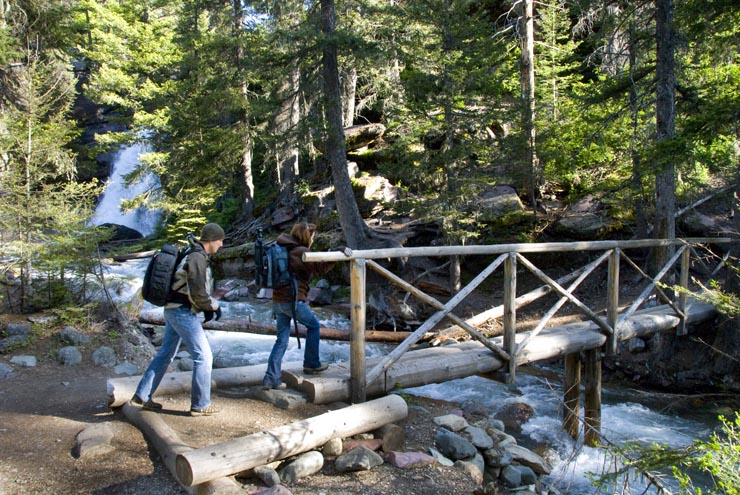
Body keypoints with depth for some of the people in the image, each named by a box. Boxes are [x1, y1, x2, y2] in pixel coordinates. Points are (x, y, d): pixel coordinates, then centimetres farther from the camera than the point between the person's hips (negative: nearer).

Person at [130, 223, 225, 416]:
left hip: (174, 311, 10)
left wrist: (208, 306, 7)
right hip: (182, 312, -10)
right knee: (204, 356, -4)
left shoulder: (197, 256, 14)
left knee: (165, 354, 19)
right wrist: (214, 305, -6)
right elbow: (197, 294, -23)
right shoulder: (197, 258, -18)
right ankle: (200, 405, 4)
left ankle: (142, 396, 28)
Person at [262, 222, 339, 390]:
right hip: (293, 300, -8)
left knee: (282, 340, 12)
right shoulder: (301, 252, -11)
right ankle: (311, 364, 23)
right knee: (313, 325, 16)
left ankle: (271, 379, 10)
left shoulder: (284, 250, 15)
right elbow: (320, 267, -21)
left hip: (278, 300, 8)